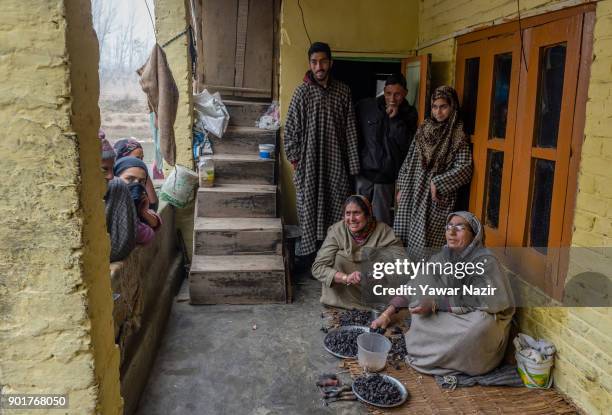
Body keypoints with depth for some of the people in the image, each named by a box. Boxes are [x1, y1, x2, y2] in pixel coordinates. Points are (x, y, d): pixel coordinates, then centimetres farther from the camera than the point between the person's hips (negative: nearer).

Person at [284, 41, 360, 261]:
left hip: (336, 161, 2)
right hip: (309, 161, -1)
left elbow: (350, 129, 2)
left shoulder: (343, 91, 2)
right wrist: (293, 157, -4)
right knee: (308, 206, 6)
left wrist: (353, 164, -1)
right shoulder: (302, 92, -2)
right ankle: (309, 250, 20)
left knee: (336, 206, 7)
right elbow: (291, 127, 0)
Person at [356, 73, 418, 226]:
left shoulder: (409, 113, 0)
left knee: (382, 219, 4)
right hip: (363, 171, 1)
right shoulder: (365, 106, -1)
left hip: (386, 175, 0)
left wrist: (395, 119, -18)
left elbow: (406, 144, -10)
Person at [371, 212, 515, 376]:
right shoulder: (441, 258, -2)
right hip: (450, 318, 5)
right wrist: (387, 313, -14)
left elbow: (481, 301, -26)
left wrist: (435, 304, -27)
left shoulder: (486, 261, -18)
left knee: (481, 323, -36)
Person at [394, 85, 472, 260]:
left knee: (424, 245, -5)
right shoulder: (423, 129, 9)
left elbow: (465, 168, -13)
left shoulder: (458, 136, -5)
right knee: (403, 238, 7)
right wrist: (401, 188, 10)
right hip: (411, 193, 5)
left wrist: (437, 183, -16)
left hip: (435, 199, -5)